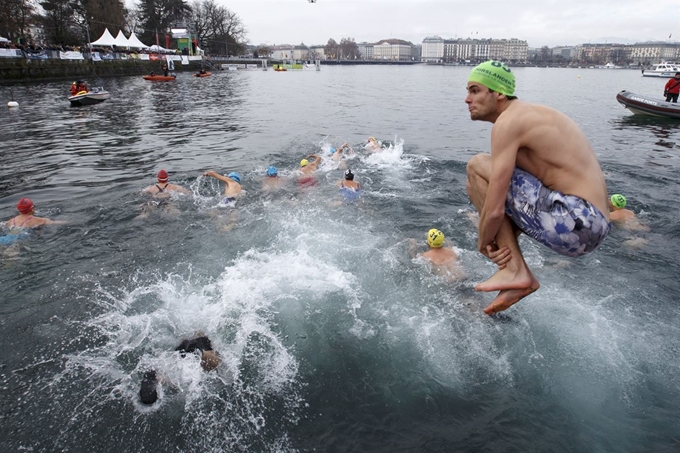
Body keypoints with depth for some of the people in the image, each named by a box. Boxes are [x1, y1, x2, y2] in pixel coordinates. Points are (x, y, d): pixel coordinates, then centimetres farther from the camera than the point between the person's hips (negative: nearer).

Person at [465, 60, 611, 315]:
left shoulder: (508, 121, -12)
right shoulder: (530, 114, 18)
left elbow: (495, 211, -18)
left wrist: (483, 242, 1)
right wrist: (495, 236, 9)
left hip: (574, 222, -10)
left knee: (477, 167, -8)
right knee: (476, 186, 20)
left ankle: (514, 270, -7)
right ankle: (520, 277, 12)